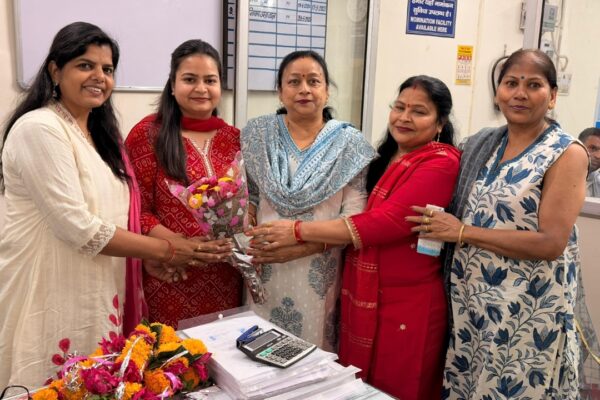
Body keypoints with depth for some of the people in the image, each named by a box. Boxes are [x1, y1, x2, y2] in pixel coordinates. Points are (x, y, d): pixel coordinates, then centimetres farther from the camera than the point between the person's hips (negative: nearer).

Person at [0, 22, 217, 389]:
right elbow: (77, 227, -22)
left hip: (98, 292, 8)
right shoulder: (39, 129, -16)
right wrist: (164, 250, -16)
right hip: (51, 296, -8)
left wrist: (155, 254, 0)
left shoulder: (99, 131, 11)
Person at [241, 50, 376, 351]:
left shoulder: (350, 144, -2)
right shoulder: (256, 135, 4)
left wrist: (298, 247, -17)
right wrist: (248, 248, -7)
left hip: (320, 275, -1)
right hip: (266, 271, 2)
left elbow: (355, 218, -7)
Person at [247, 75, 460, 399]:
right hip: (363, 296, 8)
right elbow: (360, 214, 11)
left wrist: (298, 231, -21)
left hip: (406, 305, -7)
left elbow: (384, 223, -26)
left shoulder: (440, 164, -17)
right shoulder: (386, 158, 11)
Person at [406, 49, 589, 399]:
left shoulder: (567, 154, -10)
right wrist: (438, 227, -2)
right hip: (470, 297, 6)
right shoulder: (482, 144, 7)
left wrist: (462, 232, -18)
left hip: (528, 308, -5)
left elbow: (551, 243, -19)